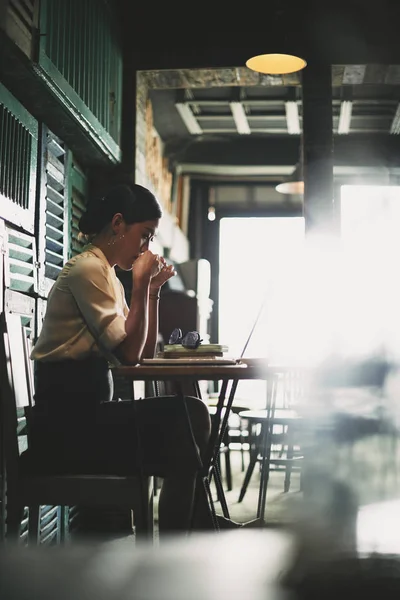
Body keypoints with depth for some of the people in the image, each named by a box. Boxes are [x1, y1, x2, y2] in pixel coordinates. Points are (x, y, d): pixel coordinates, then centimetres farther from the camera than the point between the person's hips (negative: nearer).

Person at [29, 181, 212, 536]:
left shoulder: (109, 275, 16)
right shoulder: (87, 270, -13)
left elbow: (144, 354, 14)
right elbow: (129, 354, -16)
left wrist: (153, 289, 7)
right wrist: (140, 284, -11)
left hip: (87, 411, 9)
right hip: (65, 423, -9)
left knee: (192, 414, -3)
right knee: (186, 427, -12)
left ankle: (186, 522, 7)